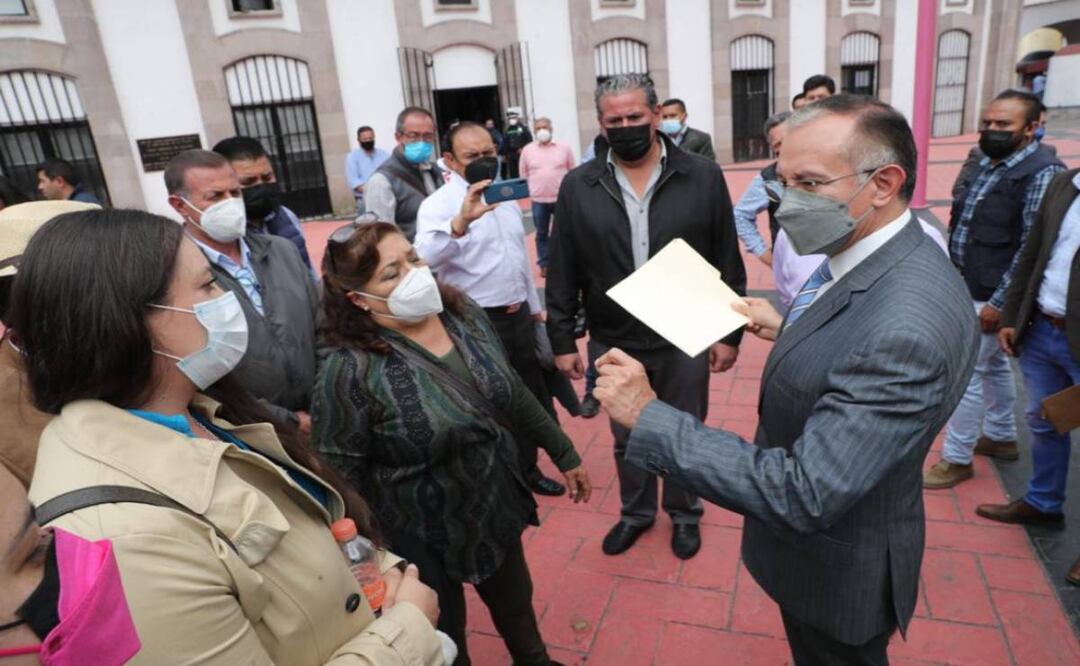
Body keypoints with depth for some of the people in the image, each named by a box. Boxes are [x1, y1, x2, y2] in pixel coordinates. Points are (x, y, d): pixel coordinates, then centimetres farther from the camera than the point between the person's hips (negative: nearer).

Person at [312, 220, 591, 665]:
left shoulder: (464, 314, -9)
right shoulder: (350, 370, -27)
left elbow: (512, 394, 4)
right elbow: (339, 480, -19)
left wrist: (563, 452, 11)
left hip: (499, 507, 5)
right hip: (425, 543, -5)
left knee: (515, 603, 30)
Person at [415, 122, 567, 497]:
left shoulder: (505, 197, 10)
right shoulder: (439, 205, -14)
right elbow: (424, 257, -33)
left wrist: (535, 306, 20)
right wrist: (461, 221, -49)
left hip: (518, 316, 7)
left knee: (530, 396, 18)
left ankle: (527, 469, 39)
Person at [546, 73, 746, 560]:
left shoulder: (703, 177, -6)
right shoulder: (578, 187, -3)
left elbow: (728, 263, -1)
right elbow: (563, 273, 0)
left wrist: (729, 332, -2)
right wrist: (562, 340, 0)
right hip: (612, 344, 1)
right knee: (626, 439, 19)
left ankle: (684, 513, 41)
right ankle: (635, 512, 42)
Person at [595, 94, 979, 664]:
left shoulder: (907, 328, -38)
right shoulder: (873, 259, -8)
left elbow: (805, 496, -38)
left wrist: (649, 416, -36)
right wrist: (789, 331, -1)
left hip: (837, 568, -8)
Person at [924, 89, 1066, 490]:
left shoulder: (1041, 173, -17)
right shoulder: (987, 164, 10)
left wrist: (998, 303, -22)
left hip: (989, 294, -9)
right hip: (967, 288, 9)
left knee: (967, 372, -3)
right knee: (993, 364, 21)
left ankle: (957, 458, 9)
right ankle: (1001, 437, 37)